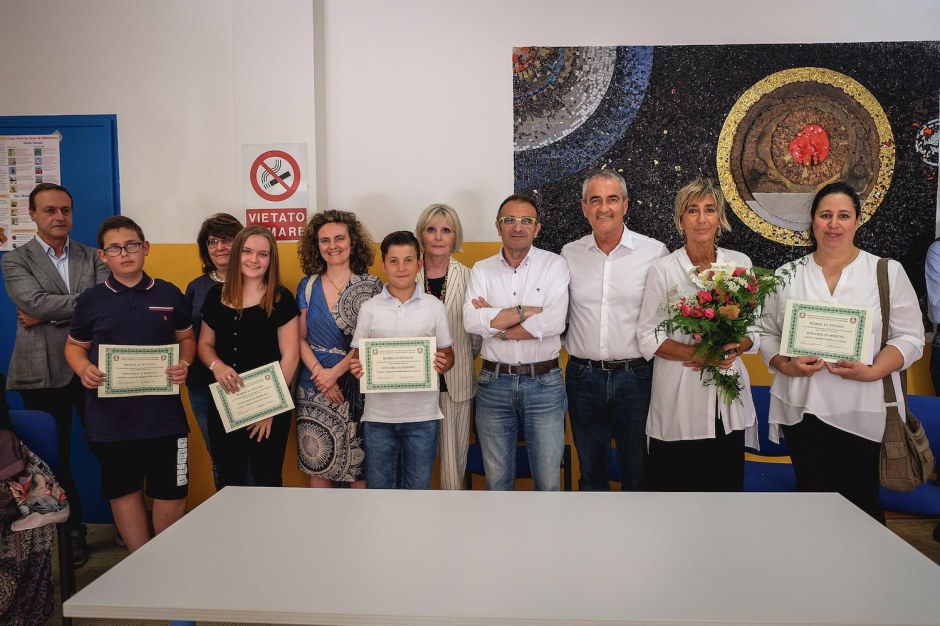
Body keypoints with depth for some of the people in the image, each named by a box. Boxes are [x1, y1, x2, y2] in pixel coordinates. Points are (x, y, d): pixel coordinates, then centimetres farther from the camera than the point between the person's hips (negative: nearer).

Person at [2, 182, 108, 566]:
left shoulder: (93, 257, 7)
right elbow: (36, 302, -16)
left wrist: (47, 315, -14)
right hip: (43, 372, 0)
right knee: (55, 456, 10)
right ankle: (72, 530, 26)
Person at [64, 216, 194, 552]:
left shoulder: (170, 294, 4)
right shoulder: (90, 300, 3)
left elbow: (186, 338, 13)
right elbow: (75, 345, 12)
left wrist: (184, 363, -7)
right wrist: (84, 369, -9)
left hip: (163, 413, 0)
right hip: (110, 417, 1)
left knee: (171, 493, 4)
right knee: (123, 491, 12)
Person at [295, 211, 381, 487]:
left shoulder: (371, 286, 0)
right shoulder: (308, 286, 8)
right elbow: (300, 338, 6)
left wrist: (335, 372, -13)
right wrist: (319, 372, -10)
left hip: (356, 386, -2)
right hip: (314, 388, 2)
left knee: (358, 465, 0)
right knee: (318, 464, 5)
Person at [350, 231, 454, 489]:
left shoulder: (434, 306, 1)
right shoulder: (369, 308, 3)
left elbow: (448, 355, 7)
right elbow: (357, 356, 8)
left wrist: (442, 364, -15)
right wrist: (357, 368, -14)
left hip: (422, 414, 0)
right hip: (379, 414, 1)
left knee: (418, 485, 11)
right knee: (378, 485, 12)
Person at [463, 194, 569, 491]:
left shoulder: (555, 265, -2)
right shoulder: (482, 270, 4)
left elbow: (554, 323, -17)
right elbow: (471, 322, -12)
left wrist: (494, 321, -12)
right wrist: (526, 311, -16)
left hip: (544, 382, -2)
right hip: (494, 382, 2)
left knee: (548, 480, 7)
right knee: (497, 479, 15)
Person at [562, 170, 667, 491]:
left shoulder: (655, 252, -3)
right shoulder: (569, 254, 5)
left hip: (635, 376, -2)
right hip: (583, 376, 2)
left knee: (637, 471, 12)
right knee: (590, 471, 17)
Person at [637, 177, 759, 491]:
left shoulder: (741, 263, 7)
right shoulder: (662, 269, -3)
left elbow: (755, 329, 11)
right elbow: (647, 337, -5)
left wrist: (736, 347, -11)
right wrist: (694, 353, -19)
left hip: (729, 402, 3)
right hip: (679, 403, -3)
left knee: (727, 483, 11)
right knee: (674, 486, 4)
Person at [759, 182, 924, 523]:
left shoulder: (888, 271, 3)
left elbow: (910, 337, 0)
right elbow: (767, 333, 7)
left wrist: (871, 371, -16)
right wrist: (786, 365, -12)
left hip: (862, 411, -1)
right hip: (802, 410, 2)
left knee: (860, 501, 5)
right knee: (810, 497, 10)